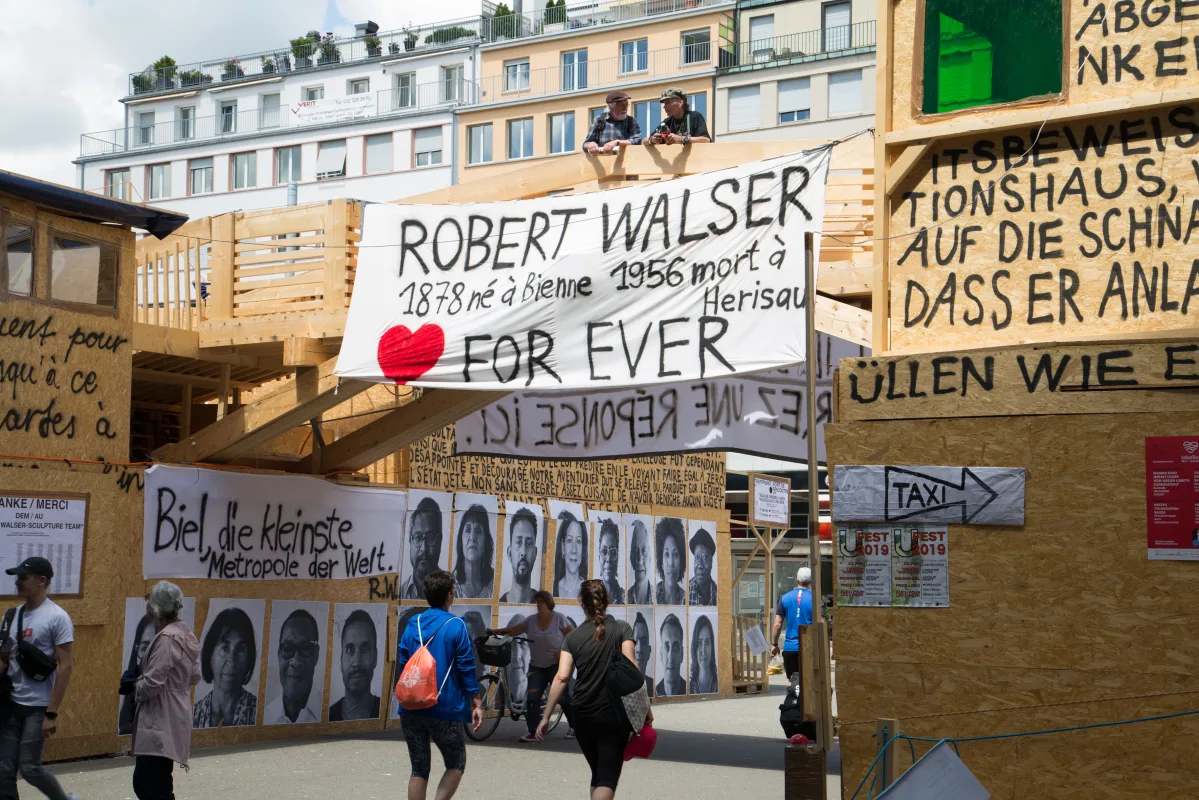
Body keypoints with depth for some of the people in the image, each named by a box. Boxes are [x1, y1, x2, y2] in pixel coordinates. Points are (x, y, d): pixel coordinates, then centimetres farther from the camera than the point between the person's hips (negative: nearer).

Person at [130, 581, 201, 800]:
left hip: (160, 721, -10)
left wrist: (137, 686, 0)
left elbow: (151, 684, -20)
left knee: (146, 782, -11)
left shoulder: (166, 638, -18)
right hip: (171, 718, 10)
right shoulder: (184, 634, 11)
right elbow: (195, 676, 19)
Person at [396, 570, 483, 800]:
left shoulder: (412, 625, 7)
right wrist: (477, 704, -3)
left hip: (412, 709, 4)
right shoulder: (456, 626, -7)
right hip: (445, 709, -4)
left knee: (419, 768, 10)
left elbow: (401, 666, 10)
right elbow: (467, 669, -9)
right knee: (455, 764, 10)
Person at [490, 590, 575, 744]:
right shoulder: (531, 620, 4)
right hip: (536, 666, 4)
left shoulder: (559, 618, -7)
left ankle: (576, 727, 15)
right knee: (532, 698, -9)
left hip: (556, 664, -4)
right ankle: (533, 733, -9)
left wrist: (564, 651, -17)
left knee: (563, 696, -1)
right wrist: (495, 631, -5)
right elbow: (514, 630, 5)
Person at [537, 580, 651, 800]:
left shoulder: (574, 636, 4)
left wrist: (546, 717, -6)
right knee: (608, 777, -5)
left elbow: (561, 678, -6)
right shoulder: (622, 629, -1)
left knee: (597, 774, 20)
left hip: (583, 715, 3)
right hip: (614, 715, -3)